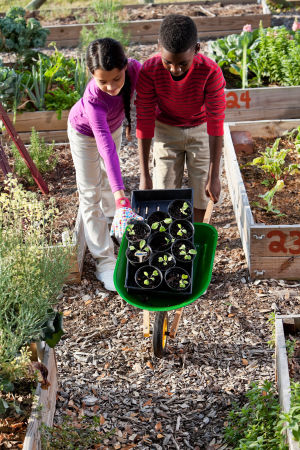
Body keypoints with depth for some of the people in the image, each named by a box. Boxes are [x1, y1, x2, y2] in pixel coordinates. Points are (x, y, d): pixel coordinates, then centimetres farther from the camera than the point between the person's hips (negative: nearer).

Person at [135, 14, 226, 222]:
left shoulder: (210, 71, -32)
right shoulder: (149, 71, -29)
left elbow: (216, 122, -27)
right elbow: (144, 121, -22)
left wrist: (214, 176, -28)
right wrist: (144, 176, -21)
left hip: (200, 129, 0)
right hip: (166, 129, 1)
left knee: (200, 191, 4)